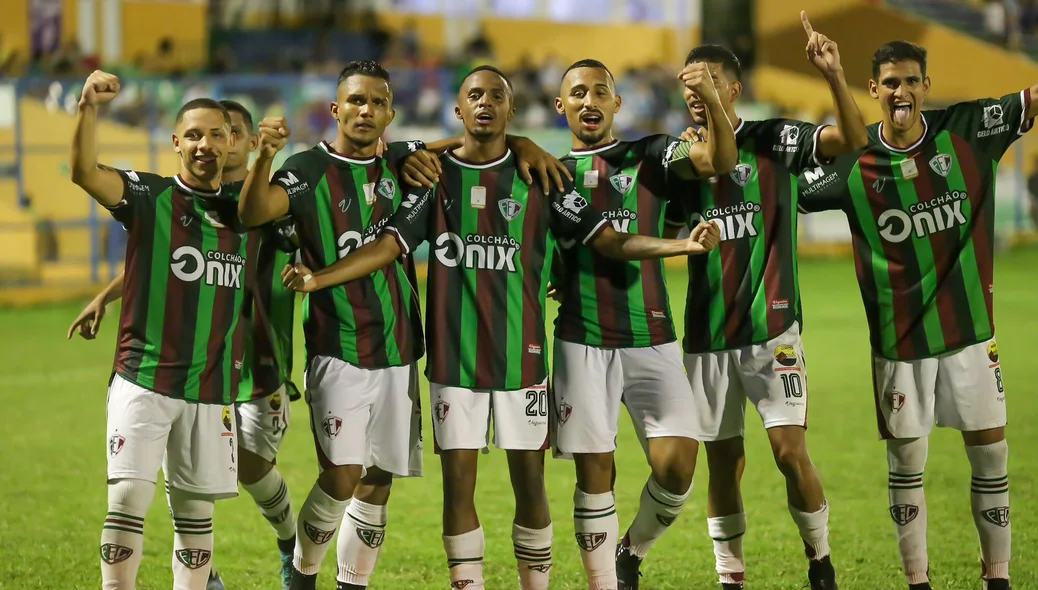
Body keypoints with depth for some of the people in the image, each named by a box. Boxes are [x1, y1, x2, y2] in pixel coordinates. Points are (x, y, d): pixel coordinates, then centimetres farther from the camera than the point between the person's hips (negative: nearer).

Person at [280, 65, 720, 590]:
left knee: (529, 483, 2)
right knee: (458, 484, 1)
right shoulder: (435, 176, 4)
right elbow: (389, 245, -4)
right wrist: (317, 278, -18)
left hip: (522, 357, 0)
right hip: (453, 357, 0)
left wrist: (683, 245, -15)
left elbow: (609, 239, 0)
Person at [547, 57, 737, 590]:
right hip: (582, 342, 0)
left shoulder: (650, 156, 6)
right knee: (594, 474, 0)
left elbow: (721, 161, -11)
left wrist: (712, 101, -29)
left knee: (677, 465, -11)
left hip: (652, 341, 0)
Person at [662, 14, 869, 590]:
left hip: (771, 329, -3)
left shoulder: (773, 141, -4)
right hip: (706, 336, 3)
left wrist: (833, 75, -33)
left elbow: (853, 139, -18)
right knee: (723, 461, 6)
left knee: (790, 451, -10)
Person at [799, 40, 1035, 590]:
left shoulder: (967, 129, -6)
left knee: (991, 452, 4)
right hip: (898, 337, -1)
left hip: (970, 329, 1)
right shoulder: (853, 160, -6)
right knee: (906, 461, 6)